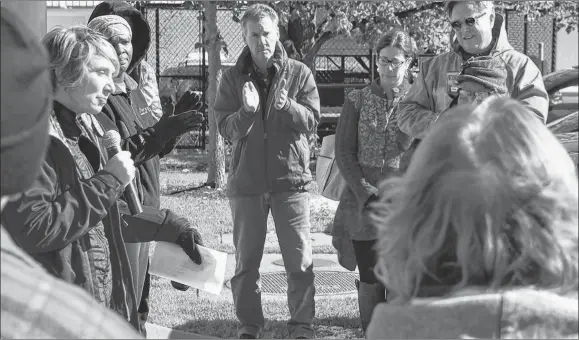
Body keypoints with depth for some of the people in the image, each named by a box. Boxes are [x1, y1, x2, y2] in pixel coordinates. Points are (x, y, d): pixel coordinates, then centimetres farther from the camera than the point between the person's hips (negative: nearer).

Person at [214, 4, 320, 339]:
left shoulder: (299, 73, 0)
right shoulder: (233, 78, 2)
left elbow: (312, 120, -7)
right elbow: (226, 129, -5)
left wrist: (287, 106, -26)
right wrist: (246, 111, -24)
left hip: (291, 177, -1)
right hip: (246, 180, 1)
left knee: (300, 259, 0)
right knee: (246, 260, 8)